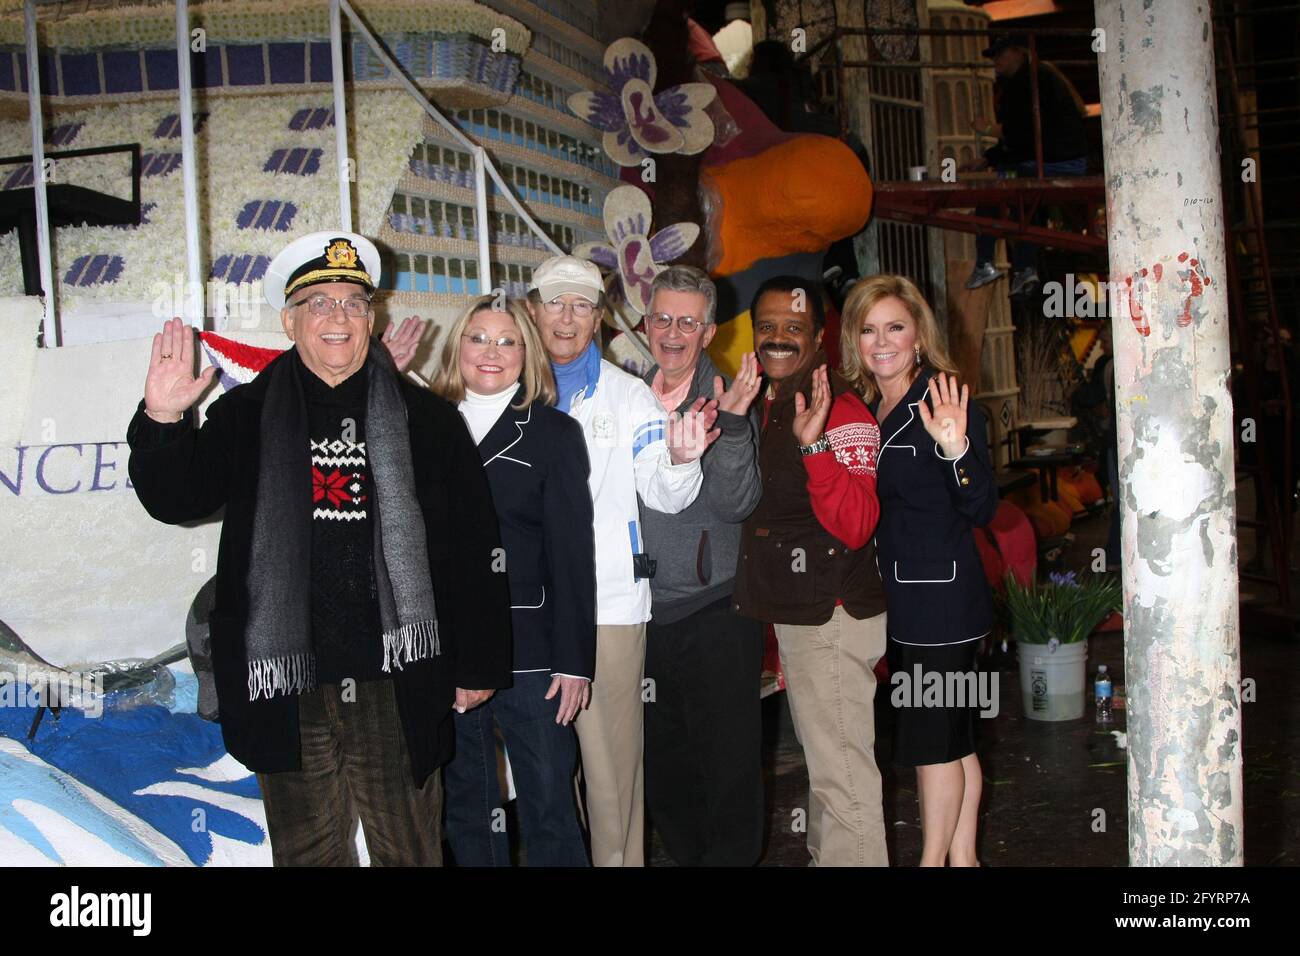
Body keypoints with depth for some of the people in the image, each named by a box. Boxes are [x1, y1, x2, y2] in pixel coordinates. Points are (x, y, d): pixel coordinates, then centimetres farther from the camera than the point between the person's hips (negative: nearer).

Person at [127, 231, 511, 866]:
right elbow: (176, 499, 1)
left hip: (395, 685, 0)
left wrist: (478, 665, 3)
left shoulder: (424, 418, 4)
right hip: (288, 689, 1)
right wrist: (163, 423, -18)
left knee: (408, 850, 9)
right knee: (307, 851, 12)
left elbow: (475, 547, 4)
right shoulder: (247, 415, 7)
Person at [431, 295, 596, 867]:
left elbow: (572, 552, -2)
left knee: (549, 805, 2)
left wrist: (574, 660, -7)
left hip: (528, 648, -2)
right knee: (466, 806, 12)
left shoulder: (554, 432, 3)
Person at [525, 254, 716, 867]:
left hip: (608, 603, -2)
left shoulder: (629, 396, 5)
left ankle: (618, 856, 10)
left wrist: (680, 460, -26)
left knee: (611, 755, -3)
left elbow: (663, 494, -3)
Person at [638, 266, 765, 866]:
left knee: (727, 759, 5)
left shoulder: (727, 400, -5)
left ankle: (733, 856, 23)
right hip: (646, 610, 4)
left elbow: (736, 504, -15)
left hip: (715, 611, -4)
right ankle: (687, 855, 33)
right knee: (663, 759, 15)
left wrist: (731, 426, -28)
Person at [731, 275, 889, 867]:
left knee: (841, 772, -5)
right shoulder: (764, 405, 12)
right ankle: (823, 856, 34)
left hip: (831, 617, -9)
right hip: (791, 614, 9)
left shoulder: (840, 411, -16)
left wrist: (813, 443, -37)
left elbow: (856, 525, -26)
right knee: (820, 758, 21)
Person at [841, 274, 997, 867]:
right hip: (900, 599, 8)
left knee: (932, 741, 1)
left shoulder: (946, 402, -13)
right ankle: (961, 856, 27)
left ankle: (934, 859, 14)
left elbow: (981, 510, -18)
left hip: (943, 596, -8)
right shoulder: (865, 411, 9)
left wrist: (956, 449, -35)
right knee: (953, 739, 16)